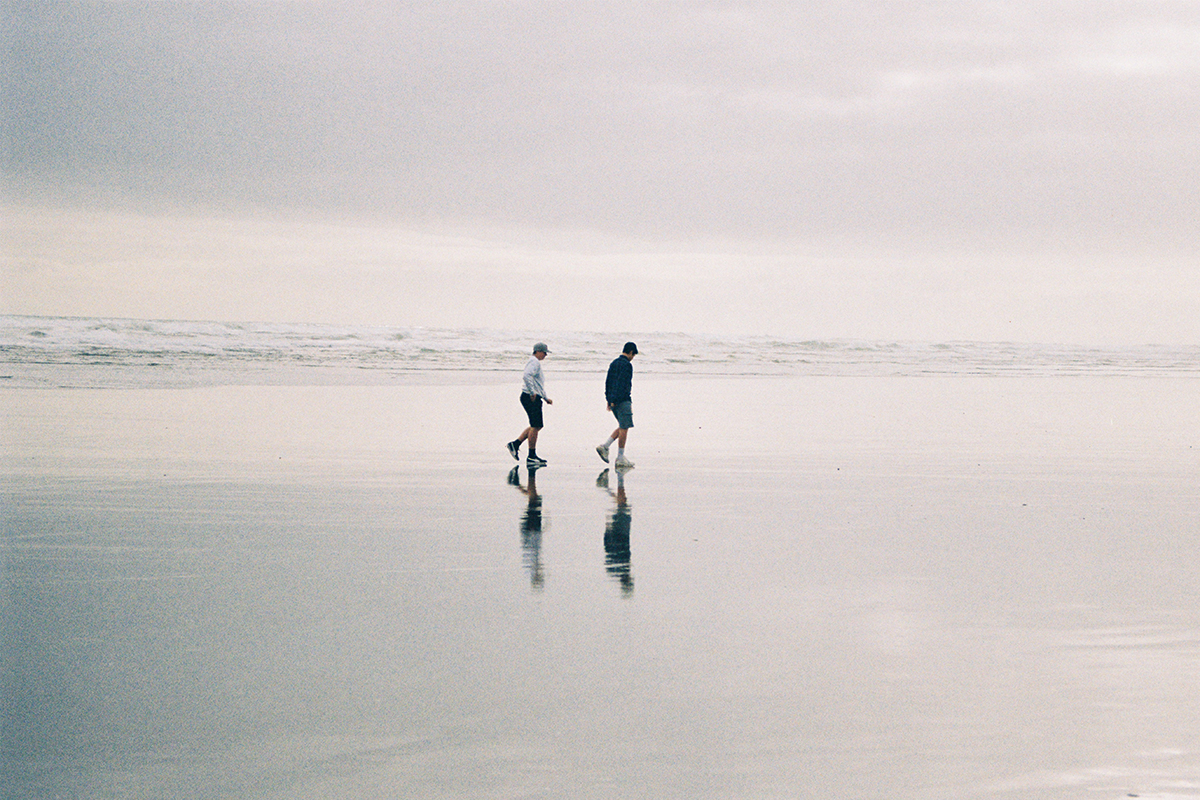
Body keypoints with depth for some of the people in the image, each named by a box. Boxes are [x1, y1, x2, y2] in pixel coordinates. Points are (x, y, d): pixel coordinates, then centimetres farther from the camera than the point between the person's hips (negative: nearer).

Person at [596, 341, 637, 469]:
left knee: (622, 428, 16)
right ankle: (620, 459, -4)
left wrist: (609, 399, 19)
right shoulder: (627, 365, -12)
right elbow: (621, 383, -20)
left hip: (614, 401, 9)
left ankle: (604, 447, 5)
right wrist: (614, 400, -21)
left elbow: (608, 382, 18)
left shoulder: (614, 363, 15)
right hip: (623, 401, -9)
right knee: (624, 428, -4)